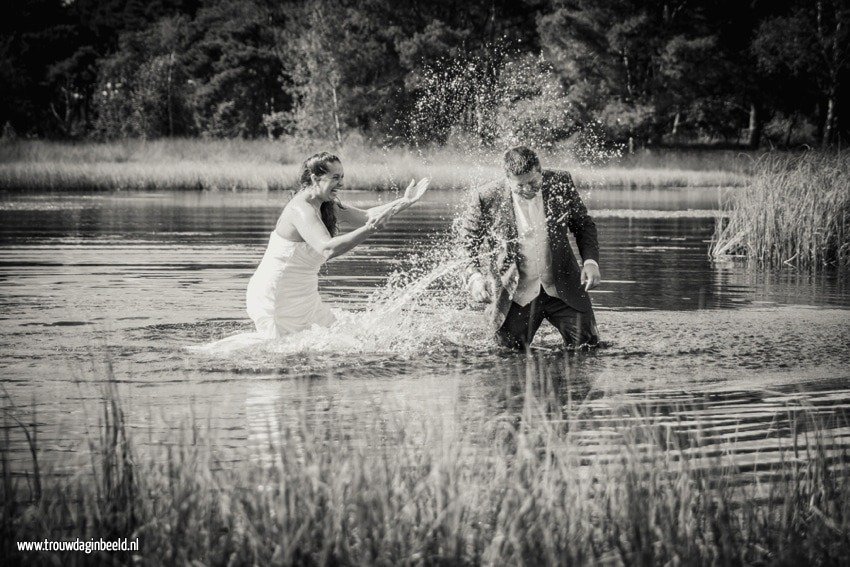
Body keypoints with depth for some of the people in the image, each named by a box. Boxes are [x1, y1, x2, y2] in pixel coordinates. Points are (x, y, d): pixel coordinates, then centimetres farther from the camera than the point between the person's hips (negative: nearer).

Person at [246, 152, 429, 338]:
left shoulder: (326, 206, 5)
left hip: (304, 299, 10)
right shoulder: (302, 210, -25)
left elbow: (365, 216, 10)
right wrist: (370, 229, -47)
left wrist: (405, 202, 0)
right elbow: (327, 249, -39)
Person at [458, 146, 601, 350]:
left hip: (562, 286, 2)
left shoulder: (560, 184, -10)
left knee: (586, 344, -1)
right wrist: (475, 276, -16)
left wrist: (590, 261, -10)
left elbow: (583, 225, 4)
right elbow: (468, 240, -1)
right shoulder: (487, 198, -16)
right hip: (517, 292, -2)